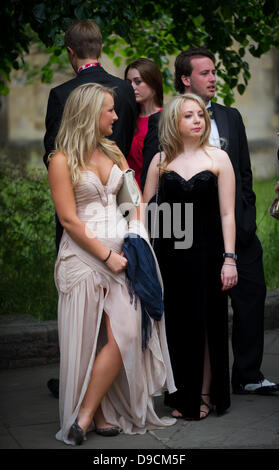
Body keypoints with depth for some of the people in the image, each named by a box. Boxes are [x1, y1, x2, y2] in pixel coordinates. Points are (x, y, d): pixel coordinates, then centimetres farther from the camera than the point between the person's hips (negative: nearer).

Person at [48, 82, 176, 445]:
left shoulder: (112, 151, 15)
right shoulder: (62, 160, -5)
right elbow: (69, 219, -9)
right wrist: (107, 255, -12)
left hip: (120, 251, 6)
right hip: (84, 255, -5)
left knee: (127, 333, -6)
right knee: (90, 339, -6)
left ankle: (87, 416, 1)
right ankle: (90, 415, 5)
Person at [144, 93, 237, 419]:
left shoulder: (218, 158, 2)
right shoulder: (161, 160, 7)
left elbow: (227, 214, -1)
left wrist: (229, 259, -8)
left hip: (206, 251, -2)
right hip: (169, 253, 2)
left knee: (206, 323, 3)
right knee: (176, 322, 5)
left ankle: (205, 395, 15)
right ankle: (182, 396, 17)